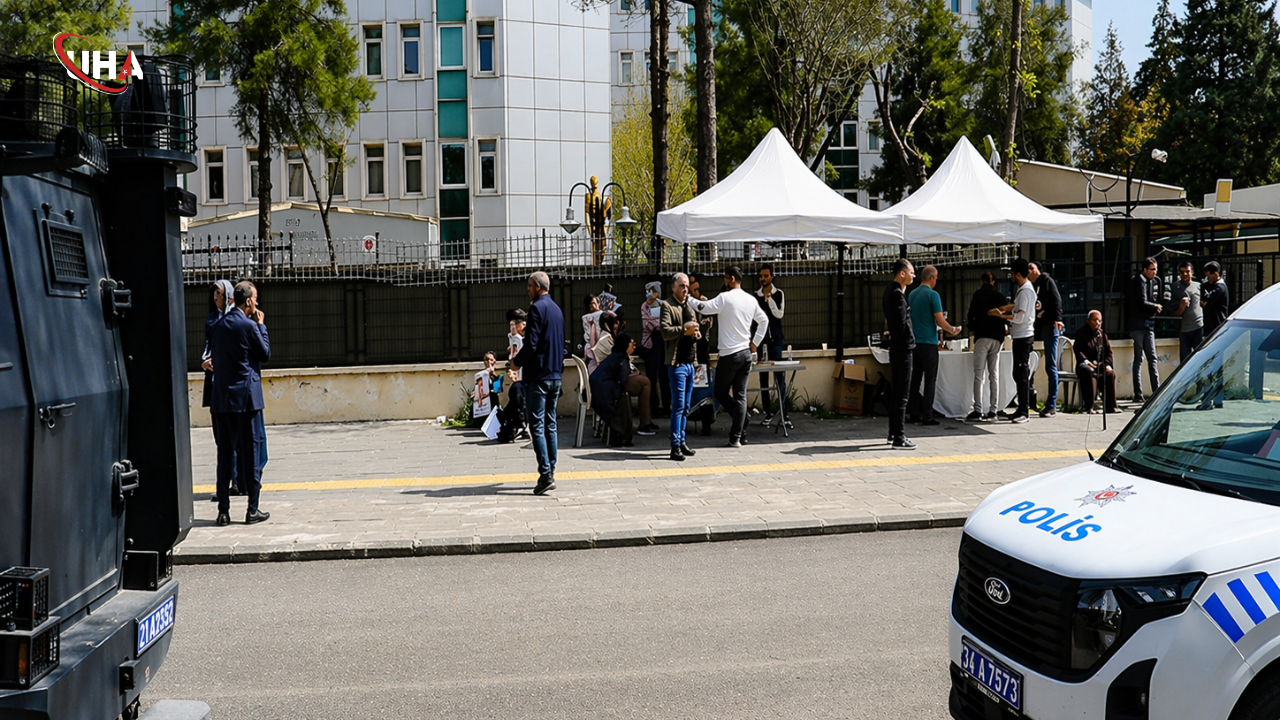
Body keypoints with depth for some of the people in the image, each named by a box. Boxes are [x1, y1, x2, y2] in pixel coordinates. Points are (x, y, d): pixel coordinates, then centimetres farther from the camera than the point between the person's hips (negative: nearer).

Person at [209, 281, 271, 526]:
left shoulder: (218, 325, 8)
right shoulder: (249, 326, -10)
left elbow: (214, 356, 15)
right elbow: (266, 354, 0)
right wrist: (261, 325, 5)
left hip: (221, 397, 6)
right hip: (245, 396, -5)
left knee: (225, 451, 7)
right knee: (249, 451, 1)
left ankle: (223, 511, 8)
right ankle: (253, 510, 4)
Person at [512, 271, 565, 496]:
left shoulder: (537, 308, -12)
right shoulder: (557, 309, 15)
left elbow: (531, 344, -18)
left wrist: (517, 362, -3)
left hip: (537, 375, -8)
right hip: (555, 374, 9)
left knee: (537, 426, -8)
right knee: (550, 424, 12)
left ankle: (546, 474, -14)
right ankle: (550, 472, 14)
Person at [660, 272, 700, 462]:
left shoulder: (689, 307, 19)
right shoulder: (667, 305, -6)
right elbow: (665, 331, -18)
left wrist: (696, 333, 7)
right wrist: (684, 329, -21)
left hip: (690, 361, 8)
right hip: (676, 362, -8)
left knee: (686, 407, 12)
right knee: (678, 406, -9)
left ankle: (682, 441, 19)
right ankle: (675, 446, -7)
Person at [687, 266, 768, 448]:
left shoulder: (725, 298, -13)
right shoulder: (751, 300, 8)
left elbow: (704, 308, -19)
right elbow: (764, 321, 18)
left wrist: (687, 299, -5)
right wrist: (755, 343, 19)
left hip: (729, 354, -6)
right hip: (746, 353, 6)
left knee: (721, 392, 9)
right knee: (740, 395, 6)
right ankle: (737, 436, 4)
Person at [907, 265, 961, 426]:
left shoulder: (912, 295, 9)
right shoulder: (933, 295, -12)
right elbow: (940, 321, -16)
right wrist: (953, 330, 3)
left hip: (915, 342, 7)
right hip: (929, 342, -7)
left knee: (915, 378, 11)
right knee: (930, 380, -2)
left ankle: (914, 413, 13)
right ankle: (927, 416, -4)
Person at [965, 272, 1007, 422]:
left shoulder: (978, 294, -1)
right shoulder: (1001, 296, 10)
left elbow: (972, 315, -3)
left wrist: (972, 329, 14)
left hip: (982, 336, -4)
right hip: (997, 338, 4)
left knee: (979, 374, -6)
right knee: (994, 375, 7)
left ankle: (977, 410, -13)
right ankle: (993, 410, 5)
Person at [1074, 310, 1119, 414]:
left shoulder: (1102, 334, 15)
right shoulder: (1081, 333, 2)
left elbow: (1108, 352, 13)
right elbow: (1078, 350, -9)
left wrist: (1107, 364, -6)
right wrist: (1086, 361, -25)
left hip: (1100, 365, 4)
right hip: (1085, 364, -4)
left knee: (1110, 372, -28)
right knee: (1087, 372, -38)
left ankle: (1110, 406, -22)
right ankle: (1089, 407, -36)